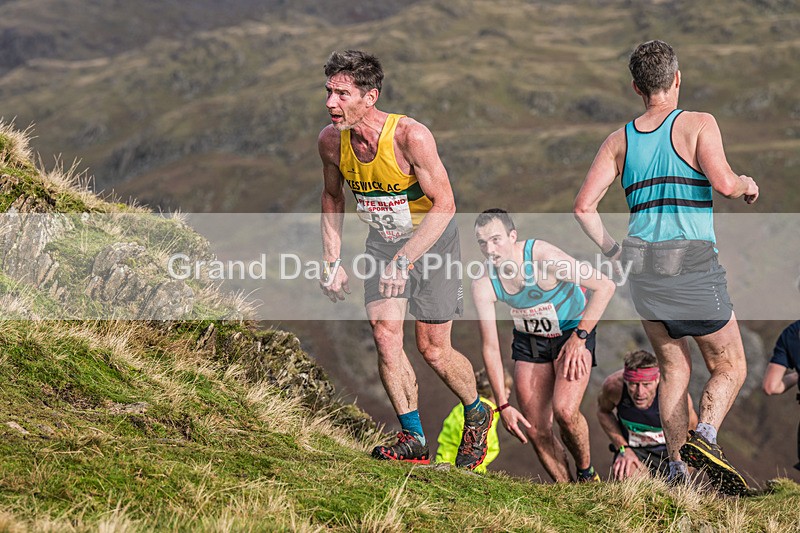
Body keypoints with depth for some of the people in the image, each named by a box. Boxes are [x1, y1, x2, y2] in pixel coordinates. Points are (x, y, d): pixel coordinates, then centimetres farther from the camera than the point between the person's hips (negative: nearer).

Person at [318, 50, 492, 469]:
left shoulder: (410, 136, -31)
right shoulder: (331, 140, -14)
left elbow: (444, 205, -27)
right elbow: (332, 198, 6)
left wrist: (404, 260, -34)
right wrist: (332, 262, 1)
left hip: (432, 238, -4)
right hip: (383, 240, 4)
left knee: (433, 349, -1)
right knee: (384, 335, -11)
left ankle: (476, 413, 27)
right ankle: (413, 440, -1)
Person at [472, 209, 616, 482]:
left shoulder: (543, 257, -29)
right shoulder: (483, 285, -17)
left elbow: (605, 286, -23)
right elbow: (490, 347, -11)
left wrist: (580, 337, -24)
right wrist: (503, 404, -15)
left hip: (573, 333, -4)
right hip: (528, 339, 4)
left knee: (565, 411, -25)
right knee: (536, 431, -4)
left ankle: (587, 474, 1)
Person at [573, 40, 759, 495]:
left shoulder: (619, 140, 10)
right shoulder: (698, 124, -3)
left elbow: (584, 206, 5)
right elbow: (724, 184, -17)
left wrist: (613, 251, 17)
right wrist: (747, 184, 5)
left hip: (641, 263, 5)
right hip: (692, 261, -5)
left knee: (674, 369, 16)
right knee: (731, 367, 7)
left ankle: (678, 468, 10)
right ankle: (704, 437, -18)